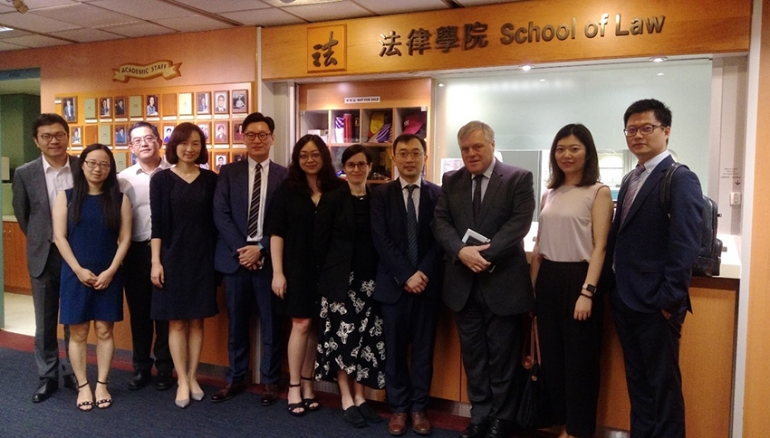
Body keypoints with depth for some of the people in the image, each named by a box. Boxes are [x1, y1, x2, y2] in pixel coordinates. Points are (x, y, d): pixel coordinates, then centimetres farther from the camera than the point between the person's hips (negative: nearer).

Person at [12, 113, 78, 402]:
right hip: (44, 257, 1)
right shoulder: (25, 173, -3)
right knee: (45, 323, 10)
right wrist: (40, 241, 12)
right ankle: (47, 377, 23)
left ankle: (73, 373, 25)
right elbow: (22, 215, 9)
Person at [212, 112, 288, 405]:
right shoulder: (228, 172, 6)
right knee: (237, 323, 11)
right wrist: (240, 249, -11)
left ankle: (270, 381, 20)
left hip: (269, 258, -1)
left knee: (271, 323, 7)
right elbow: (220, 214, -1)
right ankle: (236, 378, 25)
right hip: (235, 256, 1)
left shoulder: (284, 175, 3)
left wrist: (260, 248, -12)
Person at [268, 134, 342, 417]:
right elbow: (276, 233, -2)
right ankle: (294, 387, 12)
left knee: (316, 326, 8)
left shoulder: (337, 189, 2)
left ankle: (307, 384, 20)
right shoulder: (287, 189, 1)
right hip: (298, 268, -1)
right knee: (301, 324, 0)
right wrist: (278, 272, -7)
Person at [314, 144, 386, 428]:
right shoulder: (332, 199, -2)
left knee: (366, 339, 7)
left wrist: (381, 275, 2)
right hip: (341, 280, -3)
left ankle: (359, 397, 19)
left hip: (369, 280, 3)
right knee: (343, 338, 0)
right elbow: (320, 242, -2)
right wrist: (330, 274, -2)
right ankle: (346, 400, 12)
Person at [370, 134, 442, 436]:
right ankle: (399, 408, 21)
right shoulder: (381, 195, 3)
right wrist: (406, 276, -13)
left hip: (427, 283, 1)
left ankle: (419, 408, 23)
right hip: (394, 283, 0)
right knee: (395, 350, 7)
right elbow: (381, 240, -5)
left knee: (423, 350, 9)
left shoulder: (438, 194, 4)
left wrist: (423, 273, -13)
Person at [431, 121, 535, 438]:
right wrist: (461, 251, -17)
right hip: (463, 282, 4)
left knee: (502, 357, 7)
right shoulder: (451, 181, 9)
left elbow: (520, 222, -13)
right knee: (473, 356, 13)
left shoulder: (519, 179, -3)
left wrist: (486, 254, -21)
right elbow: (440, 222, 1)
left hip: (502, 281, -3)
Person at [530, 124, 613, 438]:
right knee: (552, 356, 12)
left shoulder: (599, 192, -4)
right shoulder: (550, 194, 13)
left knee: (579, 358, 4)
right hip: (548, 280, 6)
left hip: (578, 279, -6)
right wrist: (531, 285, 10)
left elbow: (599, 247, -10)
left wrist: (587, 292, -17)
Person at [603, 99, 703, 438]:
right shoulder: (630, 180, 15)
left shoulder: (681, 179, -10)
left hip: (655, 304, -7)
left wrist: (670, 300, -18)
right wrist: (611, 286, 8)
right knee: (637, 382, 17)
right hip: (624, 299, 8)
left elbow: (685, 246, -17)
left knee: (664, 385, 6)